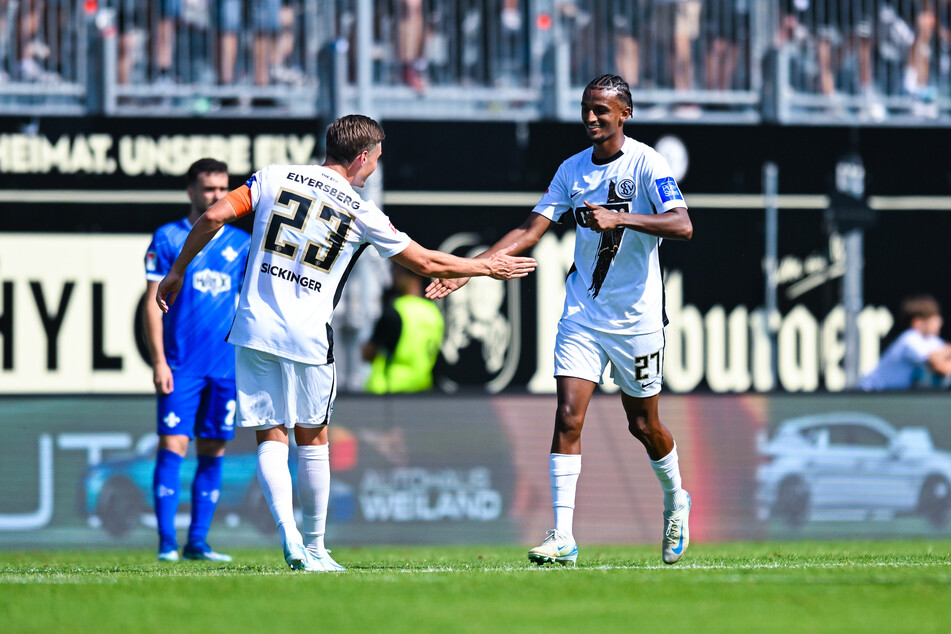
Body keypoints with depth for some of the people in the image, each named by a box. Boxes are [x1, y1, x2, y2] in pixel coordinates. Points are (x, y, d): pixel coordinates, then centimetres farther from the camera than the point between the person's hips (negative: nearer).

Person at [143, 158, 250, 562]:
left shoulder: (241, 244, 11)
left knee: (212, 452, 4)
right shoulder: (168, 238, 1)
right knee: (173, 446, -10)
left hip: (227, 368, 4)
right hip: (180, 364, -4)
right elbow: (153, 303, -2)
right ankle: (166, 542, -10)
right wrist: (158, 360, -9)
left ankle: (197, 542, 9)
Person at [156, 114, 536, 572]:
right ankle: (314, 548, 17)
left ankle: (288, 533, -15)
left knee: (271, 439, 5)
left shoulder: (275, 177, 4)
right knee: (312, 439, 14)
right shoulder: (361, 214, 1)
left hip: (255, 329, 1)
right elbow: (425, 263, 9)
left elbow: (213, 217, -2)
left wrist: (177, 271, 10)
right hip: (308, 337, -1)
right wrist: (489, 267, 23)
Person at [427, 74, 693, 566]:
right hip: (581, 315, 4)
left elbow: (682, 226, -24)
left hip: (636, 318, -3)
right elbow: (531, 230, 2)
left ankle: (675, 501, 40)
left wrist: (619, 218, -36)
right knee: (568, 416, -11)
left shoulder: (646, 164, -11)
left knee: (643, 424, 10)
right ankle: (562, 537, -12)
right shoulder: (572, 170, 5)